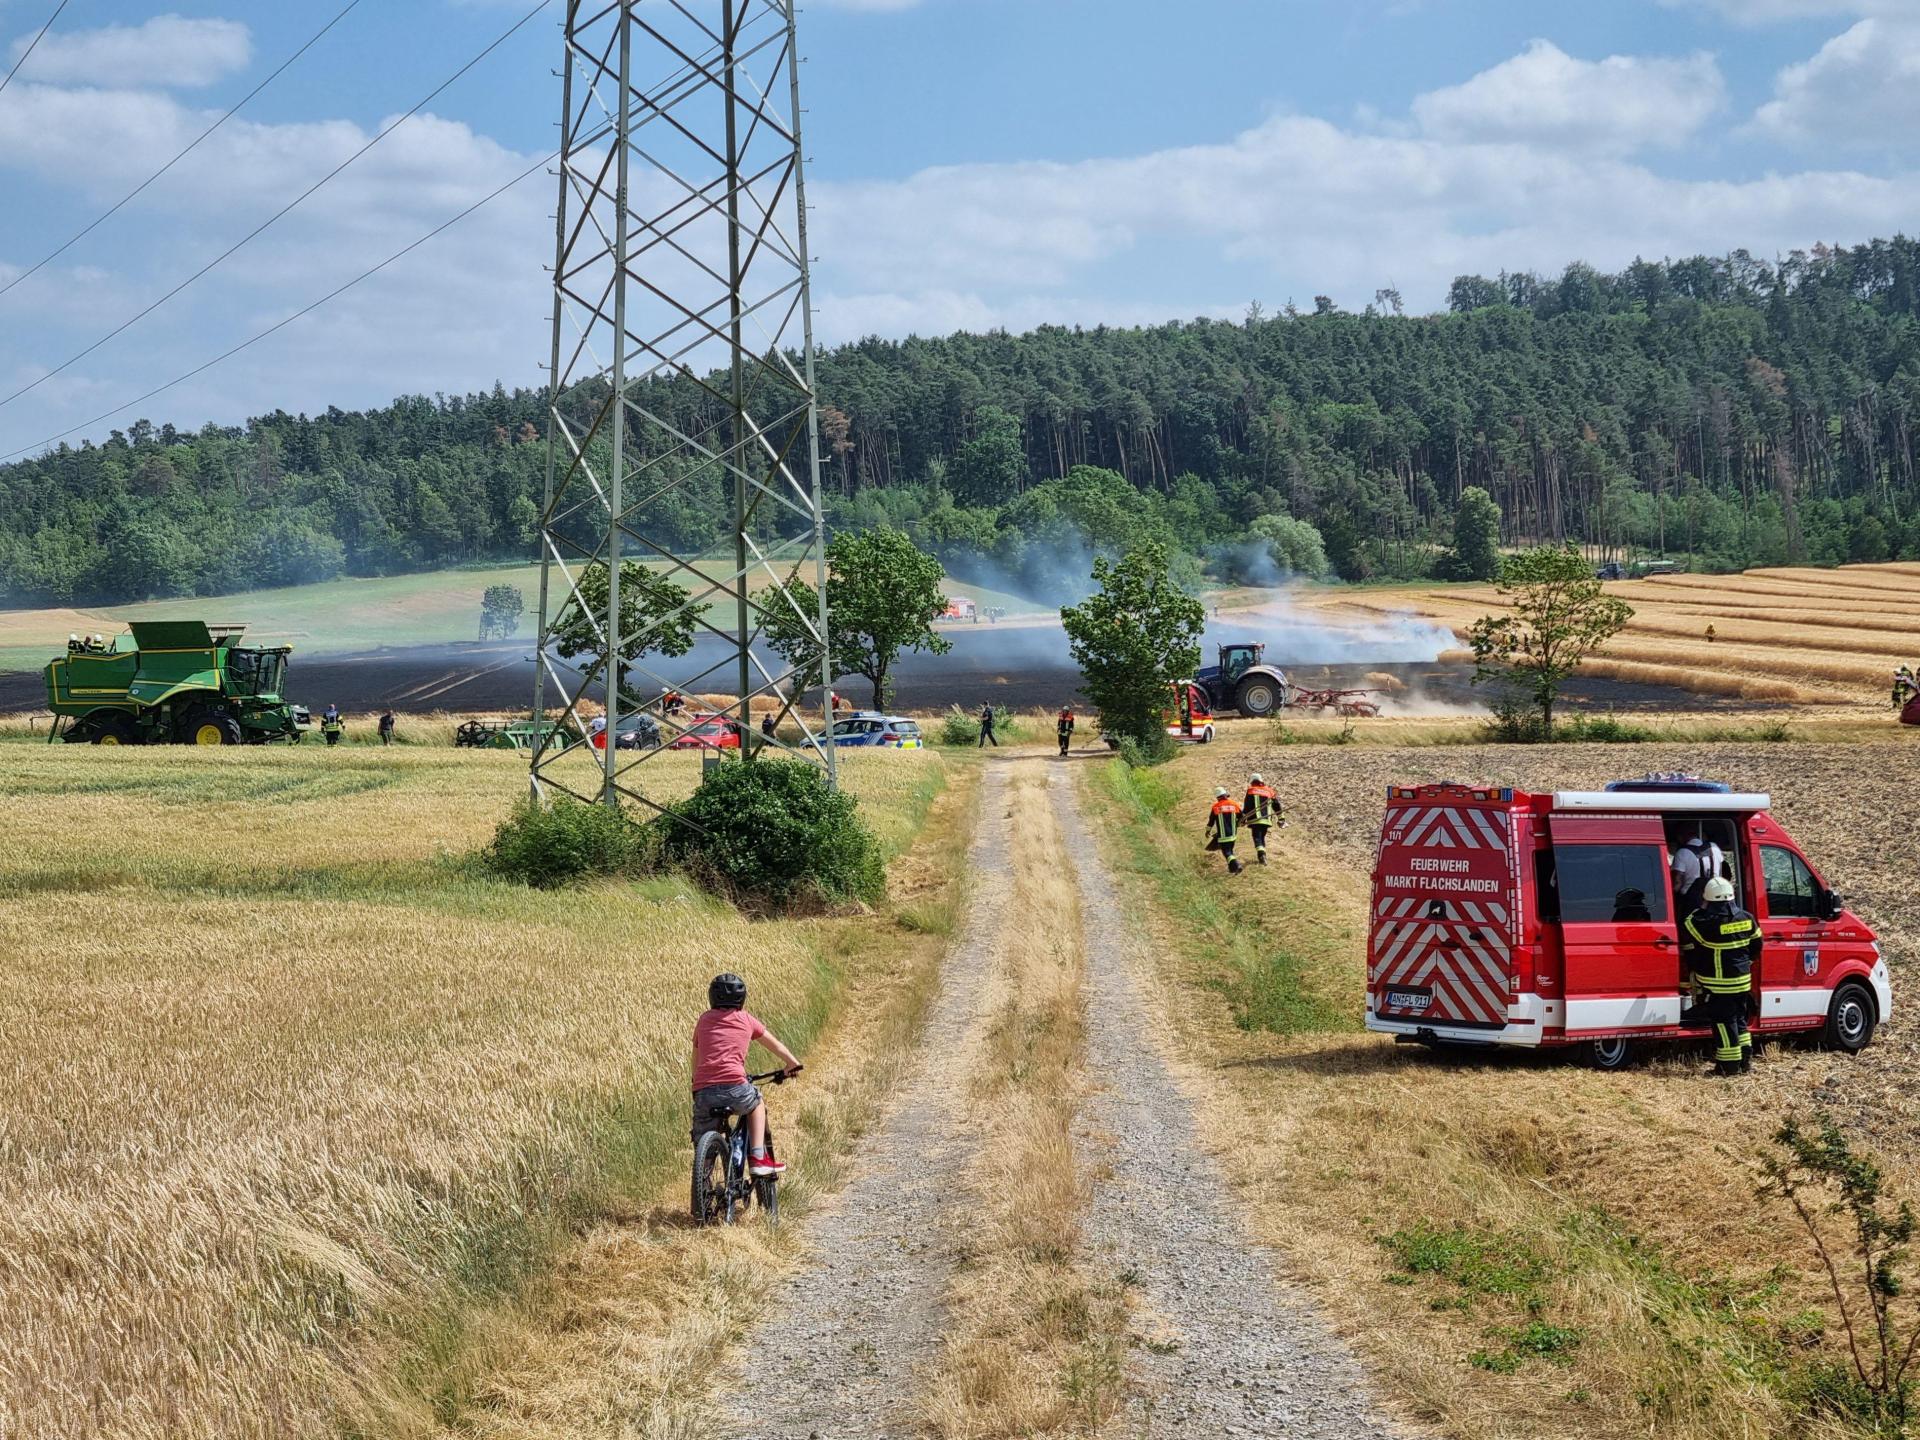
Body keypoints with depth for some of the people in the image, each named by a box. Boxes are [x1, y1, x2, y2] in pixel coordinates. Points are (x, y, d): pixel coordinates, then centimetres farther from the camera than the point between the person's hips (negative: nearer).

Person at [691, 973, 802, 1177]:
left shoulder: (704, 1020, 19)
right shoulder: (745, 1020, 16)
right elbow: (776, 1046, 30)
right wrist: (792, 1064, 45)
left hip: (703, 1093, 1)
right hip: (734, 1088, -1)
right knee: (757, 1104, 31)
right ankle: (758, 1158, 20)